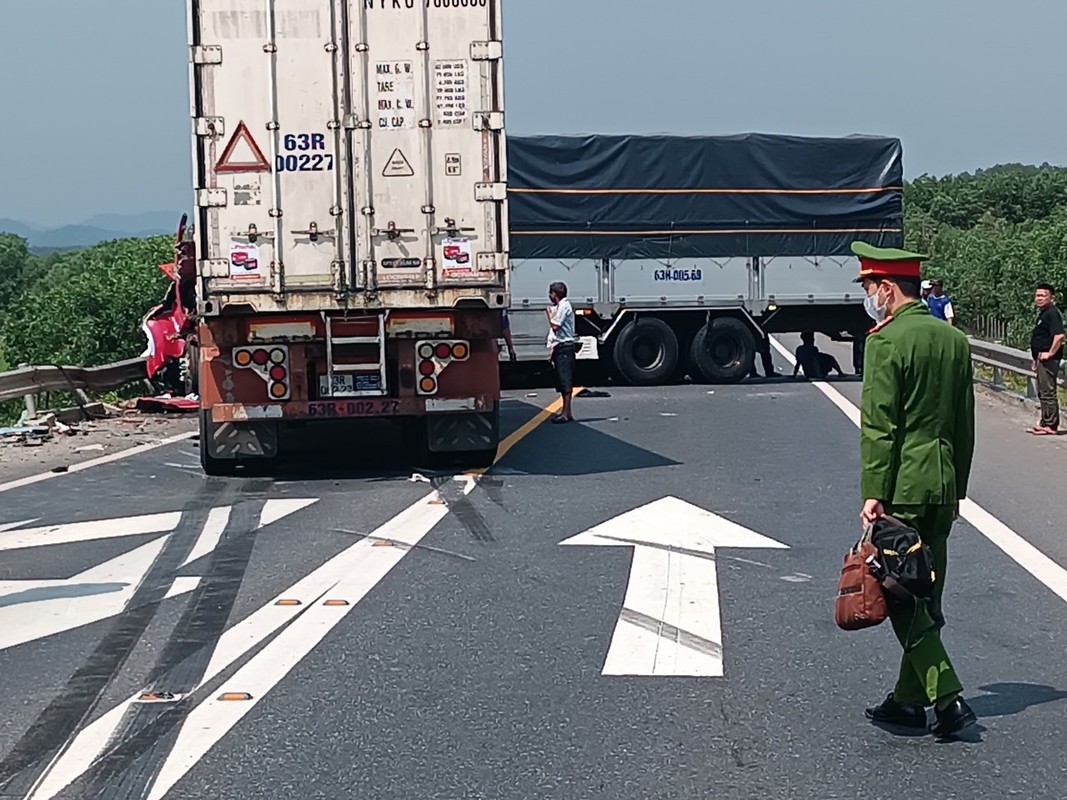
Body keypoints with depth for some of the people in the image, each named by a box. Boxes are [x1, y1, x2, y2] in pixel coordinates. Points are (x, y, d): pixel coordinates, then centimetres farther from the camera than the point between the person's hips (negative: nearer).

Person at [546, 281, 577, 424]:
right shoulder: (559, 306, 20)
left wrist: (549, 314, -1)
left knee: (565, 380, -10)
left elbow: (555, 326, -18)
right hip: (560, 348, 10)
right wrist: (552, 350, 17)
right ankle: (566, 411, 16)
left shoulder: (564, 306, -11)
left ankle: (566, 413, -11)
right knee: (561, 380, 11)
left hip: (565, 347, -10)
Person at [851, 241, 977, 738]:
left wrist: (873, 493, -14)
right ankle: (909, 699, 22)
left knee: (900, 595, -2)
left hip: (902, 489, -8)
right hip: (943, 487, 8)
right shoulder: (955, 340, 11)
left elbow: (878, 426, -16)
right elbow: (965, 425, 15)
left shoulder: (886, 341, -12)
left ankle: (948, 697, -6)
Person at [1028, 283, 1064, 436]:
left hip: (1048, 359, -11)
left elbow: (1059, 336, -27)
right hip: (1042, 359, 11)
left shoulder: (1052, 313, -15)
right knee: (1043, 393, 15)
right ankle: (1045, 423, 22)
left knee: (1048, 393, -7)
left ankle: (1050, 426, -3)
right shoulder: (1043, 314, 17)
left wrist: (1050, 353, -21)